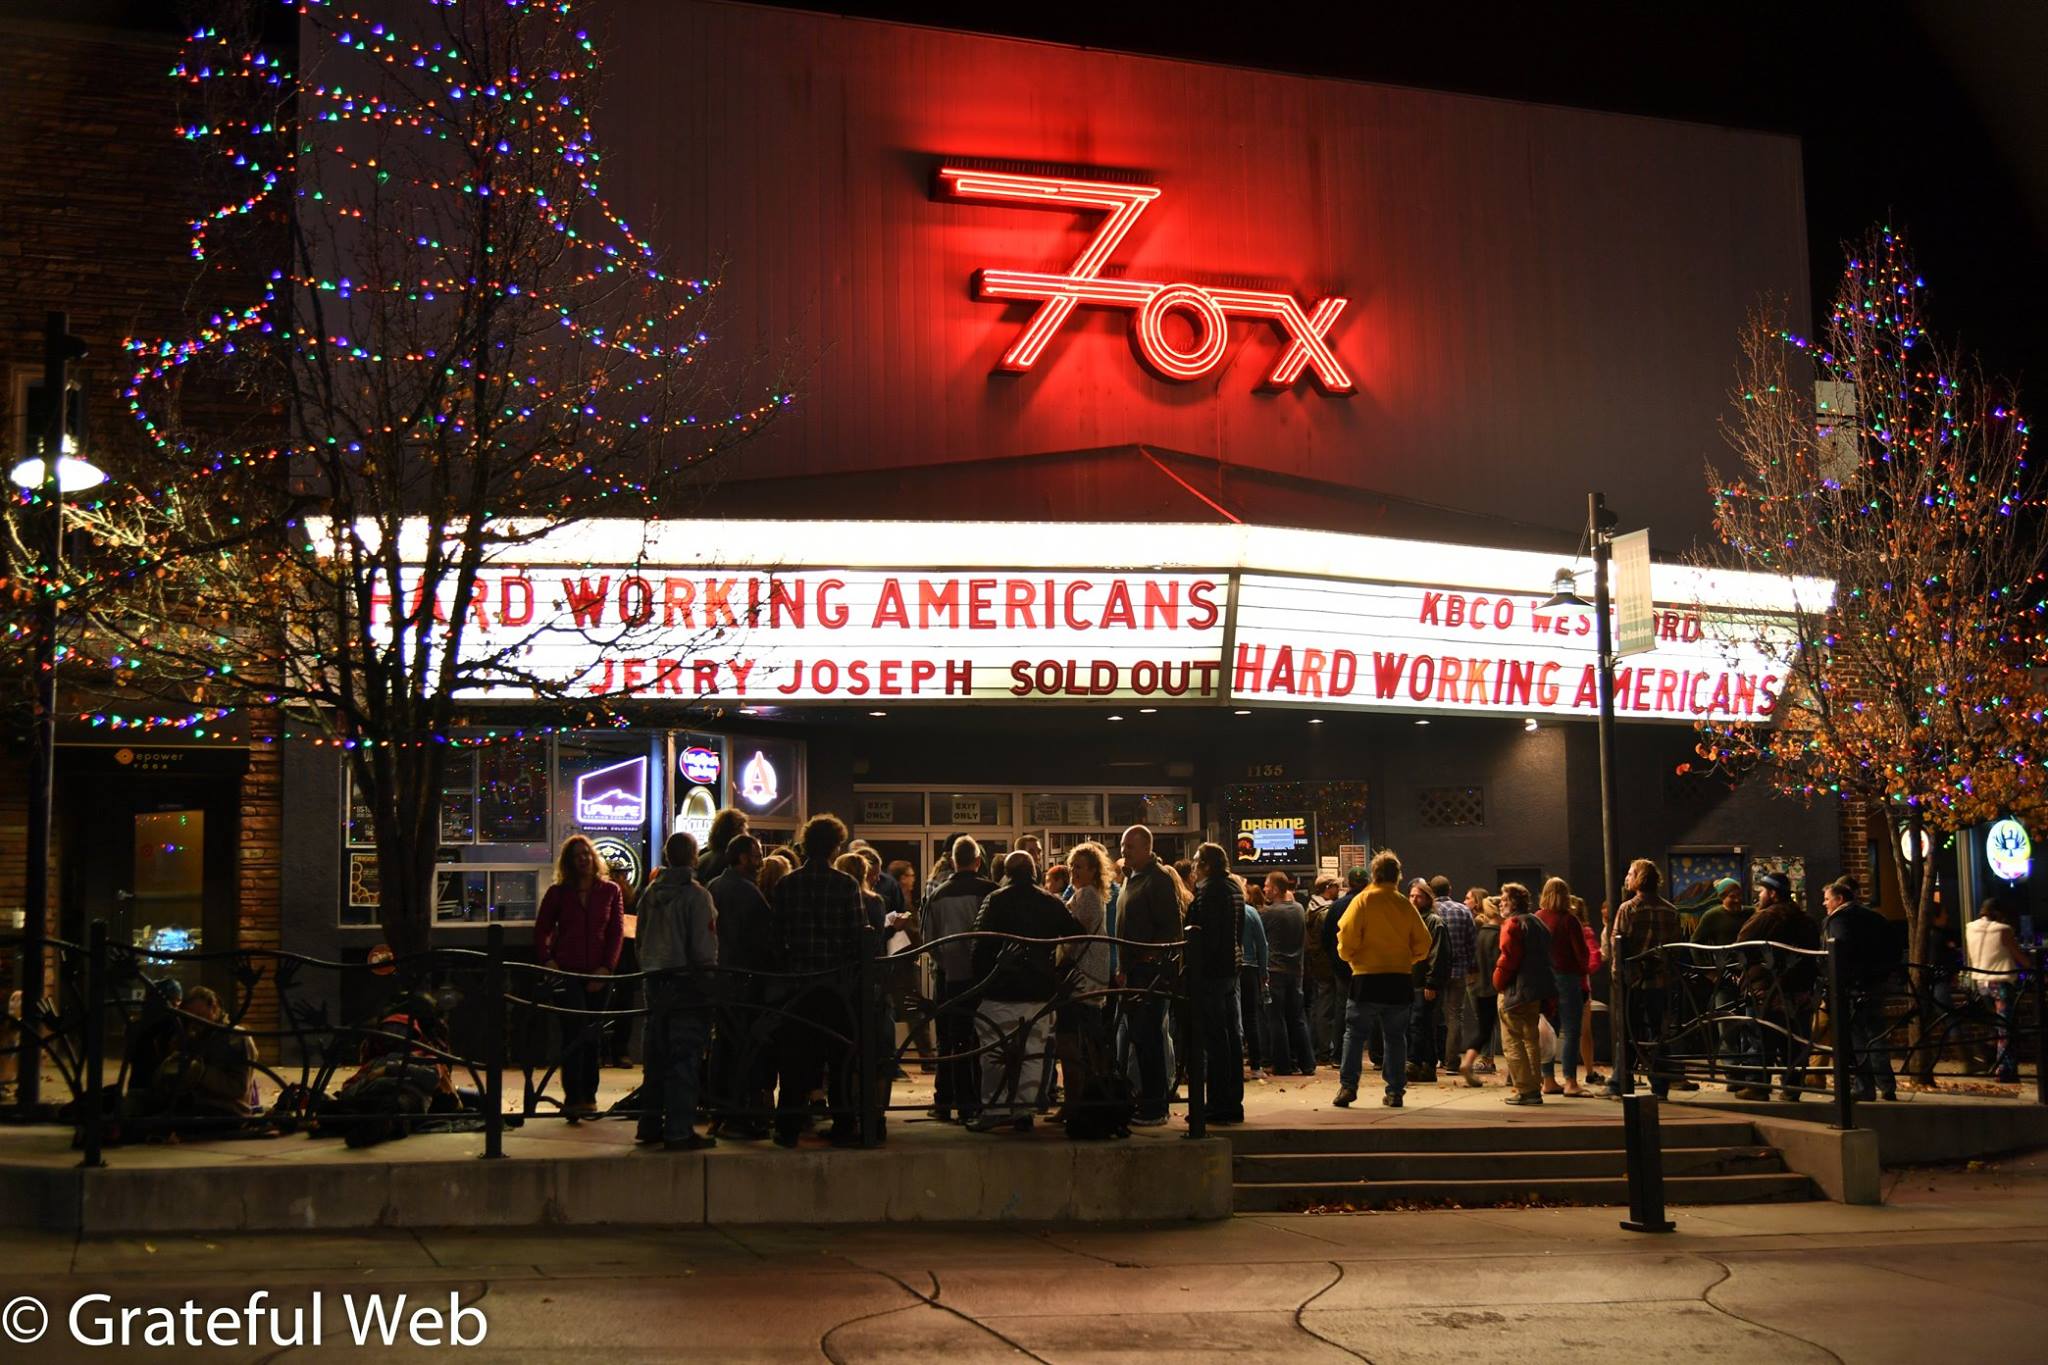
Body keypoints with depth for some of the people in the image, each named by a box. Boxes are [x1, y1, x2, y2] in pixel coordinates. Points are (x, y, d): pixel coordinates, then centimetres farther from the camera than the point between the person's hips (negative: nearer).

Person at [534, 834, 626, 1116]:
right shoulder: (558, 893, 6)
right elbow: (541, 930, 9)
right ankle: (573, 1097, -12)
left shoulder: (610, 891, 6)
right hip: (566, 971, -1)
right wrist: (547, 961, -5)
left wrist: (606, 967, -6)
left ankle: (588, 1096, 14)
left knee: (592, 1036, 6)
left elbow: (617, 932, 4)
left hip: (598, 974, 2)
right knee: (575, 1033, -11)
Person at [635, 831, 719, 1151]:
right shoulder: (697, 894, -13)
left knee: (656, 1056, 15)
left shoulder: (650, 893, 6)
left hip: (656, 982, 6)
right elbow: (704, 947, -15)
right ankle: (679, 1131, -3)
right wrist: (710, 975, -4)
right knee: (684, 1058, -3)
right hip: (689, 983, -6)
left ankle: (650, 1124, 22)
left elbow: (641, 940, 12)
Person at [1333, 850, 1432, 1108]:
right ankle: (1395, 1091, 9)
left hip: (1367, 978, -2)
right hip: (1400, 979, 3)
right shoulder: (1405, 904, 2)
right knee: (1395, 1036, 11)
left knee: (1354, 1032, 6)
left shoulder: (1363, 901, -6)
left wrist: (1349, 956, 9)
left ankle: (1347, 1086, -2)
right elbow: (1423, 942, 3)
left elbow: (1347, 937, -11)